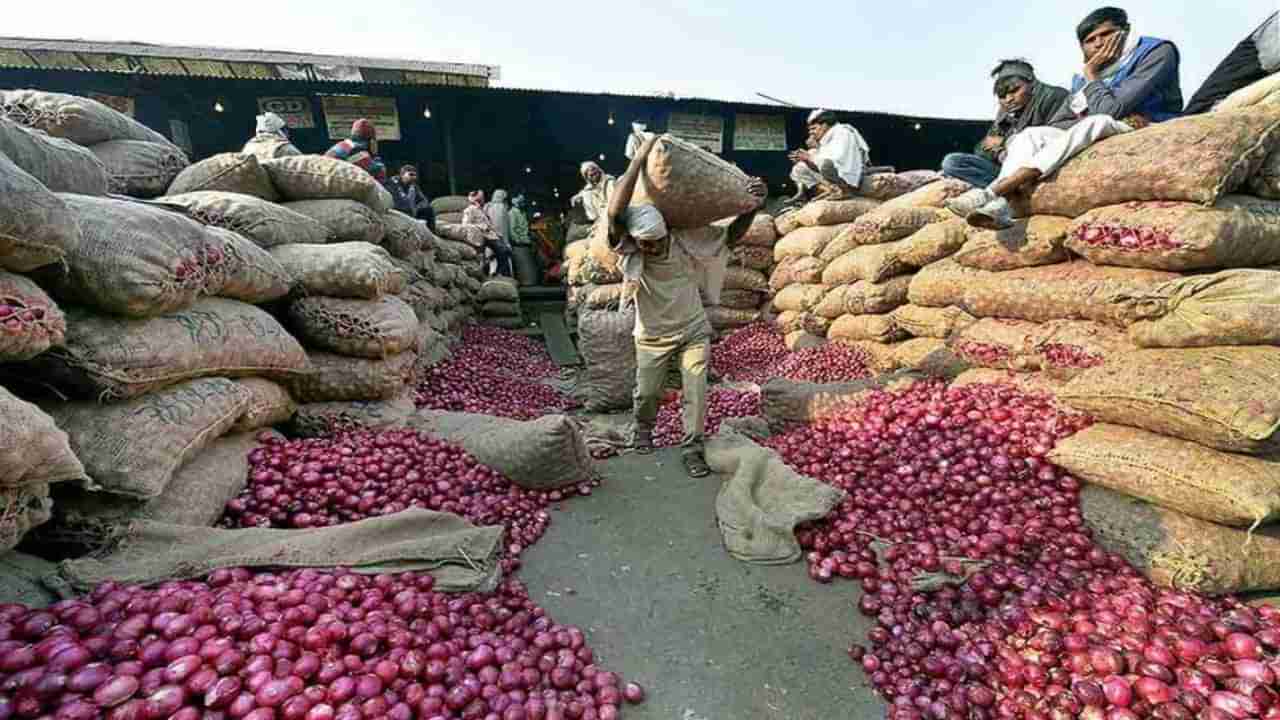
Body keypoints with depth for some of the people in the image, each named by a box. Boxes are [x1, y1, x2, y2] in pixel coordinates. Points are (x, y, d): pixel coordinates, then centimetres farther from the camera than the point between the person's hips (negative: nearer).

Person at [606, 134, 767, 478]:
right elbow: (615, 213, -40)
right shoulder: (628, 250, -21)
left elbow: (731, 235, -3)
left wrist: (753, 206, -19)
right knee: (647, 392, 10)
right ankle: (642, 428, 42)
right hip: (653, 336, 0)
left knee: (696, 391, -4)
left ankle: (692, 447, 15)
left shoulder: (687, 239, -15)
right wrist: (639, 159, -39)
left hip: (693, 330, 1)